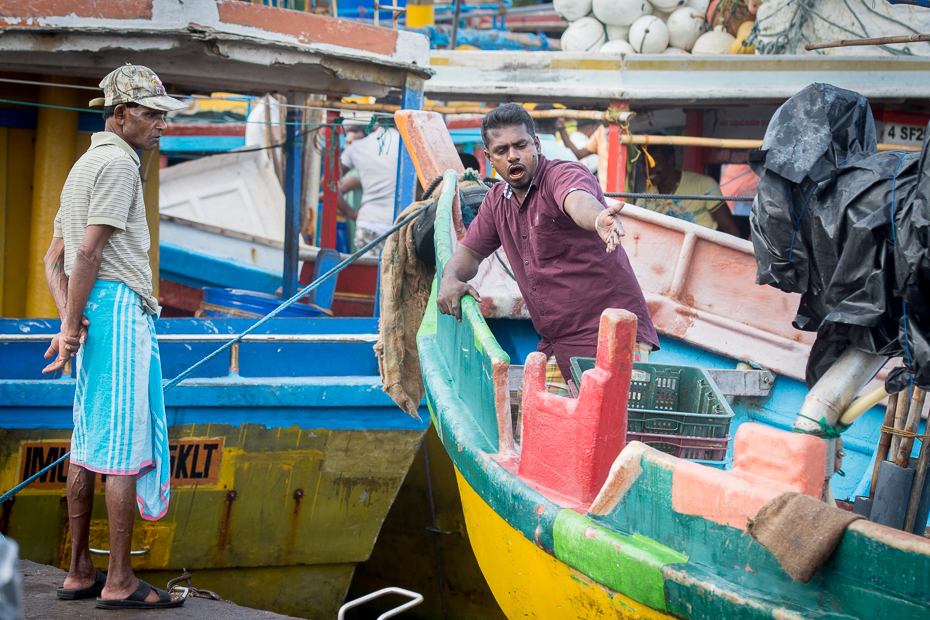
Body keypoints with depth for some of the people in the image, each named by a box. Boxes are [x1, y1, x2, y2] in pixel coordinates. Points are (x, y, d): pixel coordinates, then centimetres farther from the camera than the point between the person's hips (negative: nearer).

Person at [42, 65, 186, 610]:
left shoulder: (84, 166, 23)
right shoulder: (117, 162, -7)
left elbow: (55, 260, 19)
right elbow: (90, 249, -16)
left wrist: (69, 320, 5)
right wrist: (72, 325, -15)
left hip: (92, 310, 10)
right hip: (120, 304, -10)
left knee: (90, 445, 11)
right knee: (128, 444, -9)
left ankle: (80, 571, 15)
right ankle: (120, 582, -9)